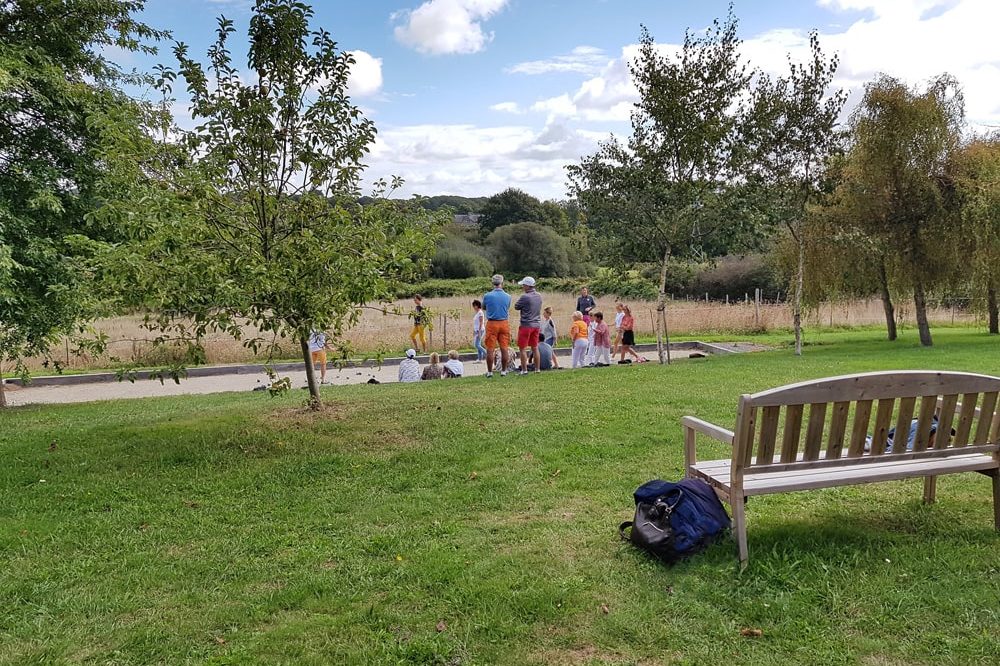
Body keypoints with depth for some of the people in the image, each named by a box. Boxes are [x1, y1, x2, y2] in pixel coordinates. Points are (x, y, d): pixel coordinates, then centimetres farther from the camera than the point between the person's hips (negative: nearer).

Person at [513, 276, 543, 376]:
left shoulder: (525, 297, -17)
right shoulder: (539, 296, 5)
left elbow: (516, 307, -6)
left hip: (526, 325, -7)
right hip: (537, 325, 7)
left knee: (522, 348, 1)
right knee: (535, 348, 14)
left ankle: (524, 370, -1)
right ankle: (537, 369, 17)